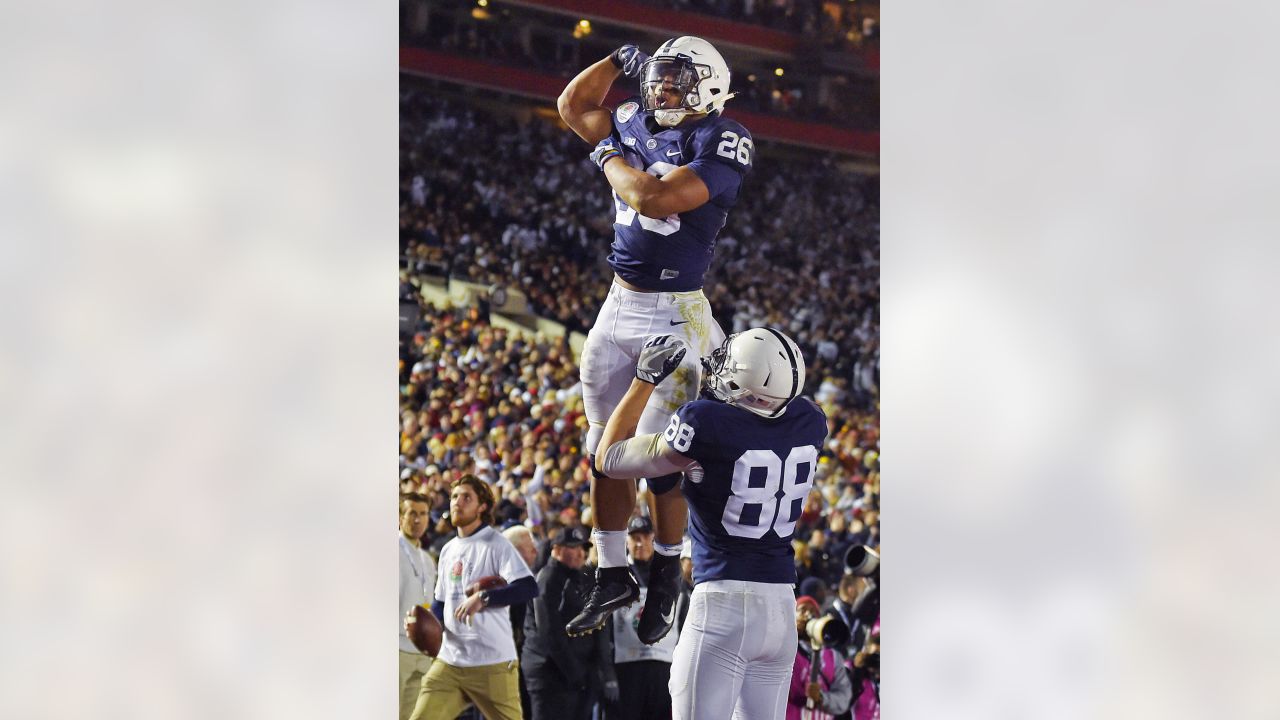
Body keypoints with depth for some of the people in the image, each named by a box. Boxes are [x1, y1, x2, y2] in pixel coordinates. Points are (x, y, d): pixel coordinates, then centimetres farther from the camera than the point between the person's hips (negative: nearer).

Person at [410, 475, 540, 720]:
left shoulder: (495, 544, -6)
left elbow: (528, 588, -19)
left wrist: (483, 598, -30)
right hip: (449, 661, 7)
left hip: (492, 663, -6)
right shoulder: (448, 550, 17)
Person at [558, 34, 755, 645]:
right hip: (618, 308, 7)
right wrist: (621, 60, 15)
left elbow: (658, 199, -23)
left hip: (674, 314, -7)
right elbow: (574, 106, 25)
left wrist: (610, 160, -7)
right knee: (606, 450, 10)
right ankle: (612, 577, 20)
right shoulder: (637, 125, 9)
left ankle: (666, 579, 14)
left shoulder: (721, 141, -12)